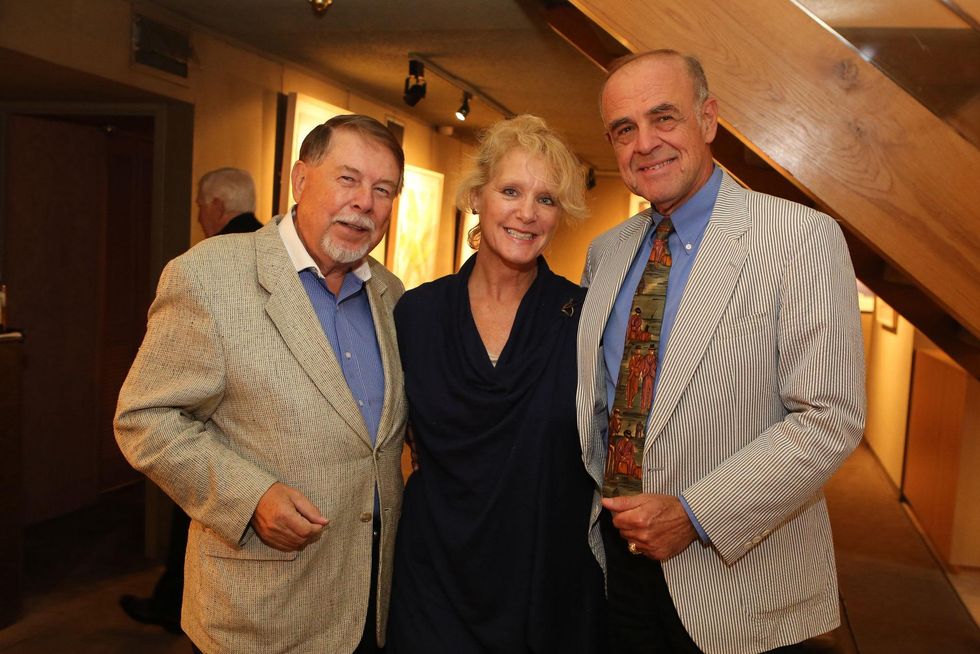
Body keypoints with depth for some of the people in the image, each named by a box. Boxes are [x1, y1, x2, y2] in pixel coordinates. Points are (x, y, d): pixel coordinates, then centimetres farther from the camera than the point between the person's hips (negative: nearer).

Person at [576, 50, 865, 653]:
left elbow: (830, 419, -17)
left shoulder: (803, 237, -12)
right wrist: (595, 508, 2)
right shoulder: (606, 253, 5)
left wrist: (694, 514, -19)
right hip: (616, 549, 5)